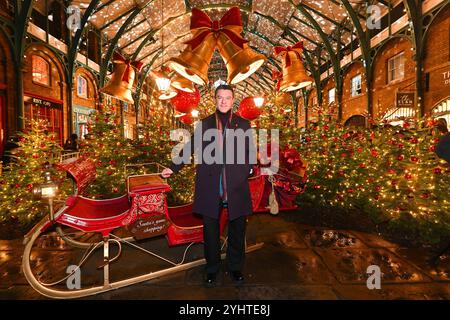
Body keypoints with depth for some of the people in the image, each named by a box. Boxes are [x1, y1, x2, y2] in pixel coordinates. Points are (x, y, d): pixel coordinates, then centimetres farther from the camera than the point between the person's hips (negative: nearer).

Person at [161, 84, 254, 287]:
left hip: (236, 186, 0)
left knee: (237, 229, 11)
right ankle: (212, 269, 30)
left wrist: (245, 171, -7)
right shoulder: (204, 124, 9)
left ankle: (235, 267, 32)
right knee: (210, 229, 10)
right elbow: (191, 148, 12)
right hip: (210, 187, 0)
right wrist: (173, 167, 11)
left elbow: (250, 152, 8)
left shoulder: (244, 124, 7)